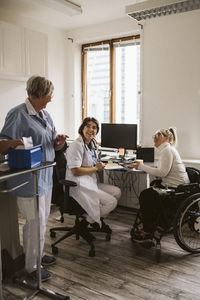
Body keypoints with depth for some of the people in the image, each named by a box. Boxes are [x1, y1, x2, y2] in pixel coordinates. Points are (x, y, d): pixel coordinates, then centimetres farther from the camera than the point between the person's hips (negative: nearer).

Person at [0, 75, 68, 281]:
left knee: (42, 219, 20)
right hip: (29, 179, -9)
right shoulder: (18, 115, -14)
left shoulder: (45, 115, 12)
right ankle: (31, 266, 21)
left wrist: (58, 142, -2)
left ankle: (38, 254, 40)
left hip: (45, 176, 9)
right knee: (36, 222, 0)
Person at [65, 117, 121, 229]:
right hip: (79, 185, -10)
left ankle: (98, 219, 13)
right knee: (112, 202, -15)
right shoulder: (77, 145, -16)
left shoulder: (92, 144, 13)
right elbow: (75, 171, -23)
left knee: (117, 192, 1)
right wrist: (96, 168, -13)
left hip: (91, 182, 10)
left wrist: (100, 165, 3)